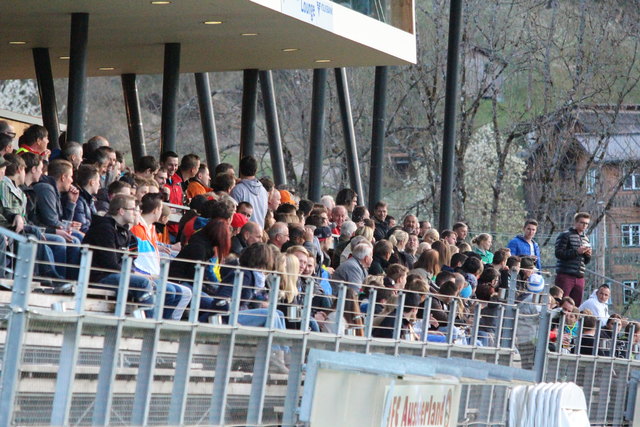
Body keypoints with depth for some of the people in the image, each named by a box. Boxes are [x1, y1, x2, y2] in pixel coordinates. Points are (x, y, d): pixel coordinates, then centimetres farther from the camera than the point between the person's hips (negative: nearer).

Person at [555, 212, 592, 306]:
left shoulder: (586, 239, 21)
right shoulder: (565, 235, -1)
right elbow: (559, 253, -12)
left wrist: (588, 255, 3)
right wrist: (577, 251, -17)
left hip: (580, 277, 7)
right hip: (565, 276, -7)